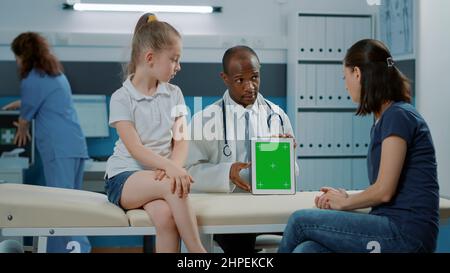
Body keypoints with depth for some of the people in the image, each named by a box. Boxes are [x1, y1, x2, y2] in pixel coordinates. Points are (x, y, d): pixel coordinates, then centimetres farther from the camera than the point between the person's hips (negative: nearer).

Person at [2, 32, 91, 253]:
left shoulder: (32, 79, -5)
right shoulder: (56, 73, 22)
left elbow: (26, 116, 8)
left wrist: (21, 133, 28)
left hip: (59, 148, -9)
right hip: (76, 145, 9)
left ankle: (73, 247, -14)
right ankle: (78, 246, 11)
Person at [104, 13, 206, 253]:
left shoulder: (174, 94, 10)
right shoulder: (121, 98, -4)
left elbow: (181, 141, 2)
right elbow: (136, 149, -14)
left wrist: (172, 167, -20)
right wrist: (170, 167, -31)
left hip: (161, 174, 3)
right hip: (124, 178, -3)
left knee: (165, 214, -34)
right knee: (172, 185, -35)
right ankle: (197, 251, -26)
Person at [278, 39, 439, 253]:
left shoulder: (398, 116, -11)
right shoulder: (384, 119, 18)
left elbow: (384, 191, -14)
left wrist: (344, 203, 2)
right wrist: (347, 198, 3)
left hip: (406, 234, -7)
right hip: (393, 228, 7)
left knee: (300, 221, -7)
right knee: (306, 249, -12)